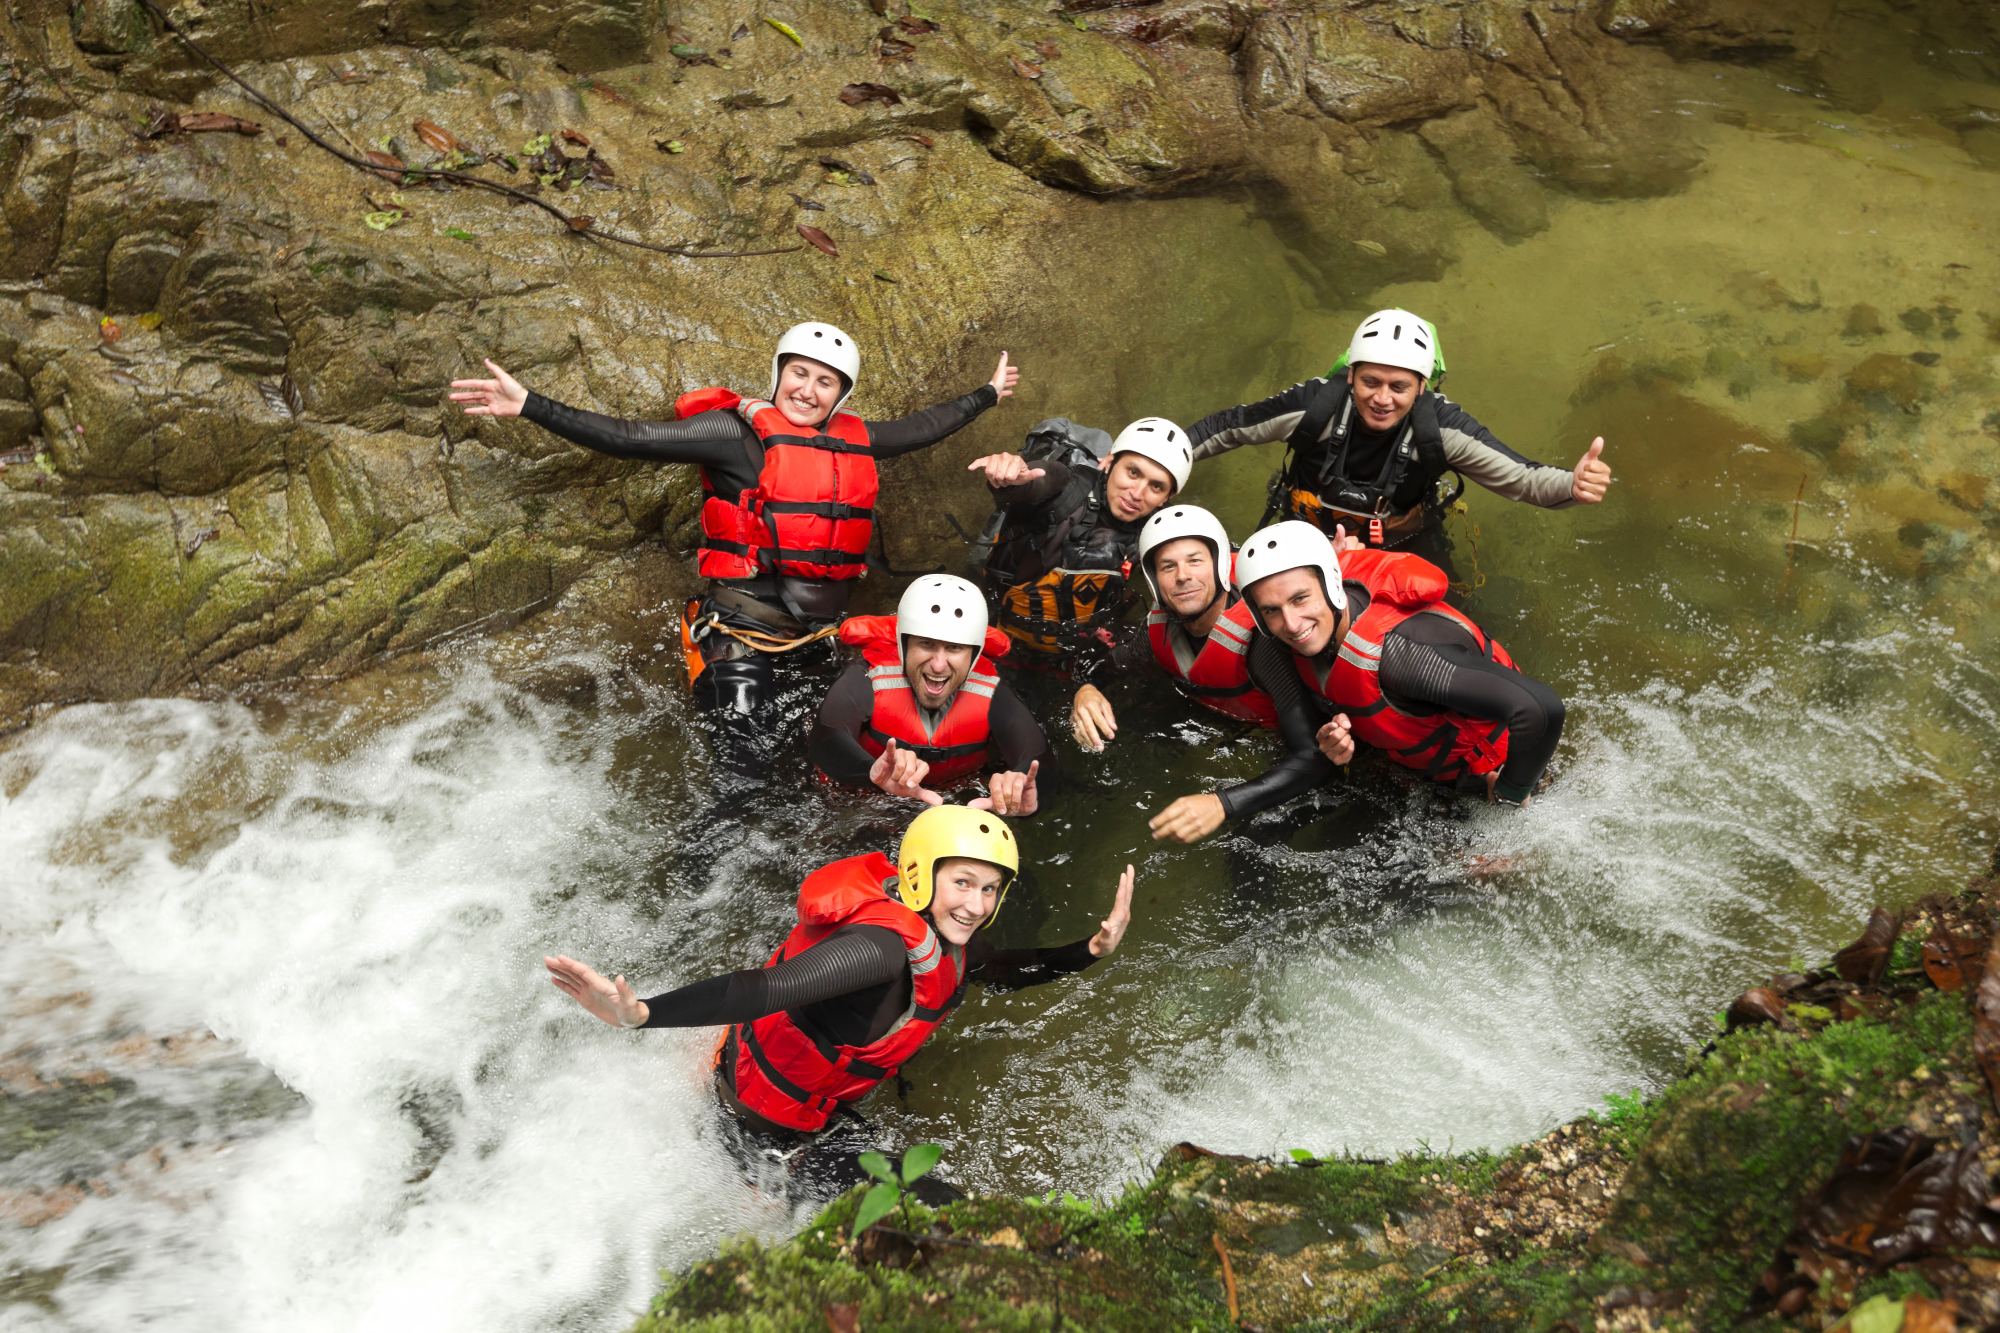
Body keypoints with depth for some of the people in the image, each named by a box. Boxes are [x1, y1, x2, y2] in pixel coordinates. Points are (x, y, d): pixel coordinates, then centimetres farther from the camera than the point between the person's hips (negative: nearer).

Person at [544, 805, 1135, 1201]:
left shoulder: (944, 937, -9)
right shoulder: (885, 943, -37)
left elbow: (1007, 968, 12)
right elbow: (767, 989, -48)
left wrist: (1091, 950, 1)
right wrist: (638, 1013, -58)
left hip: (821, 1106, 8)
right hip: (765, 1121, -8)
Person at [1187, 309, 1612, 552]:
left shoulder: (1441, 428, -28)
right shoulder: (1312, 405, -29)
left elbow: (1522, 477, -29)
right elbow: (1226, 427, -13)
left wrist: (1573, 485, -51)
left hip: (1402, 546, 0)